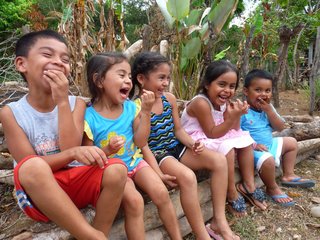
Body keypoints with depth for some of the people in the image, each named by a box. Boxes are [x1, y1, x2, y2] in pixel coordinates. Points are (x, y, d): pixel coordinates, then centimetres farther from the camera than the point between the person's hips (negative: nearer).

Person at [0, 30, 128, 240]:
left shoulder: (76, 104, -1)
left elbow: (71, 149, -13)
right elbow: (30, 166, -12)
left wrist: (62, 101, -18)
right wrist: (73, 153, -29)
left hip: (76, 182, 1)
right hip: (38, 195, -1)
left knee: (116, 168, -27)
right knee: (32, 167, -34)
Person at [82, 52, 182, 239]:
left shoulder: (130, 107, -5)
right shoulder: (90, 117, -17)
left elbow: (140, 142, -9)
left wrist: (146, 112, -17)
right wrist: (107, 151, -30)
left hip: (134, 161, 4)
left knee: (161, 193, -14)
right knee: (134, 200, -28)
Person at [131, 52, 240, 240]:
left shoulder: (170, 99, 6)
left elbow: (178, 129, 12)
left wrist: (192, 143, -8)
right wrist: (158, 173, -25)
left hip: (176, 147, 8)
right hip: (156, 153, -7)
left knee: (219, 161, -7)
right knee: (187, 176, -34)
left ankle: (219, 221, -2)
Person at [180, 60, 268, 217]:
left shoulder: (224, 102, 1)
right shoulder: (201, 103, -25)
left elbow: (233, 130, 2)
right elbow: (212, 134, -24)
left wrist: (237, 115, -15)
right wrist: (232, 117, -30)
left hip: (216, 140, 9)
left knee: (245, 140, 5)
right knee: (227, 148, -29)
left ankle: (248, 186, 9)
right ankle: (232, 195, -12)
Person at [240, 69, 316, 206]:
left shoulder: (268, 108, 4)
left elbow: (280, 128, -1)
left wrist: (269, 110, -13)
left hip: (269, 144, 9)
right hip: (251, 150, -9)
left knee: (291, 142, 19)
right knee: (268, 159, -36)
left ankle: (288, 176, 28)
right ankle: (272, 189, -5)